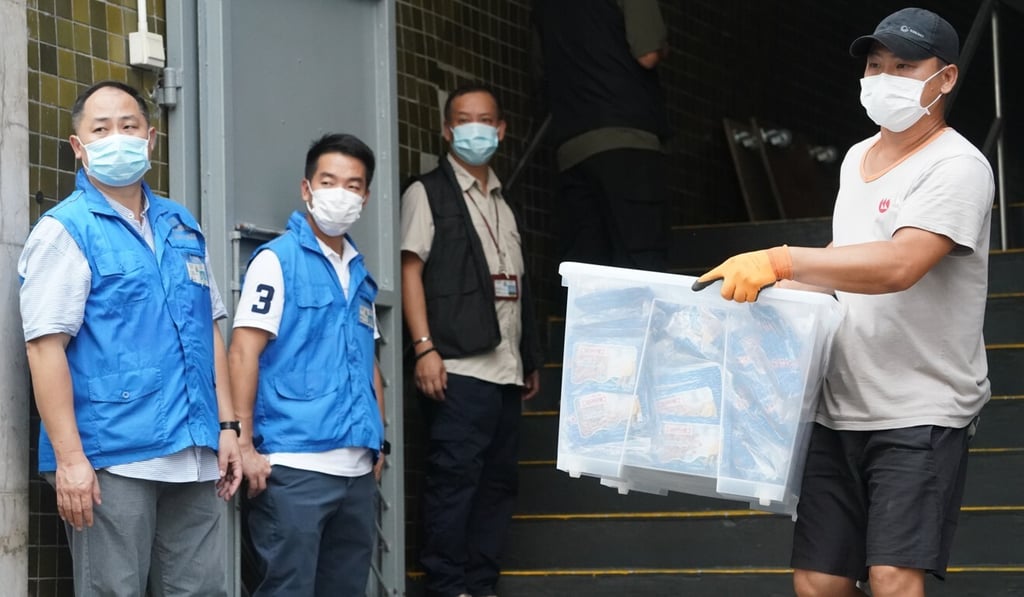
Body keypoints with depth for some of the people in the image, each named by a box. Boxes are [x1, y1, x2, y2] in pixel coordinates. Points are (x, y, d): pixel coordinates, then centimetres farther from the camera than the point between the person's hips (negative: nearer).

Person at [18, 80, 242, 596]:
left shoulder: (182, 226, 16)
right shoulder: (65, 230, -4)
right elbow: (45, 345, -11)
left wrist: (226, 425, 11)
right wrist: (69, 458, -18)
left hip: (194, 457, 6)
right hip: (111, 461, -6)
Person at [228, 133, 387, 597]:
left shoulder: (360, 274, 17)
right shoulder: (277, 260, -4)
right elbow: (244, 353, -9)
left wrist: (378, 442, 19)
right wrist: (244, 445, -15)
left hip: (357, 469, 7)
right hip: (295, 466, -7)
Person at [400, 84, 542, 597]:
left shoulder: (501, 203, 22)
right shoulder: (429, 193, 2)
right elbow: (410, 271, -7)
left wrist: (530, 359, 19)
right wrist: (425, 347, -16)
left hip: (506, 369, 7)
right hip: (458, 367, -7)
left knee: (499, 479, 6)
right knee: (455, 476, -9)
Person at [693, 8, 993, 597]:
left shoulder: (957, 167, -12)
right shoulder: (857, 158, 15)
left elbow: (898, 265, -27)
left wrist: (780, 260, -32)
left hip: (922, 411, -8)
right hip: (842, 410, 8)